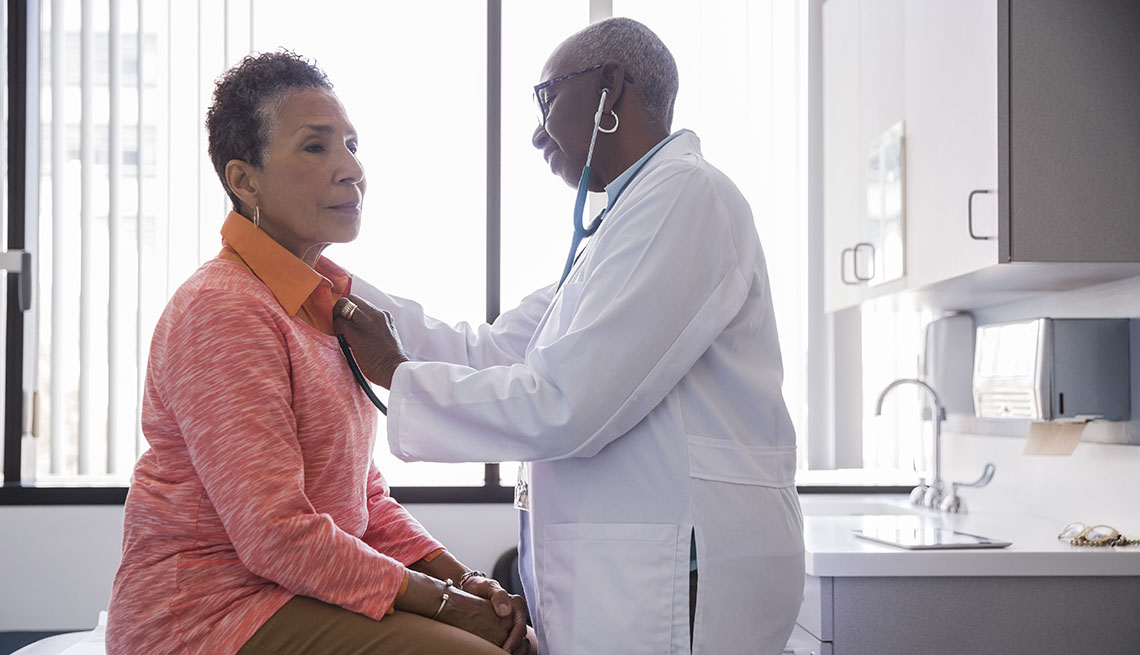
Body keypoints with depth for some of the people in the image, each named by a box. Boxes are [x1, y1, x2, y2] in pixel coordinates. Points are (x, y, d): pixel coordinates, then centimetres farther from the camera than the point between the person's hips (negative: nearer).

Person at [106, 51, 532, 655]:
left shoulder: (324, 302, 14)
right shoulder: (221, 309, -16)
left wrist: (461, 577, 0)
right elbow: (276, 537, -21)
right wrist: (443, 600, -15)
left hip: (307, 589, 9)